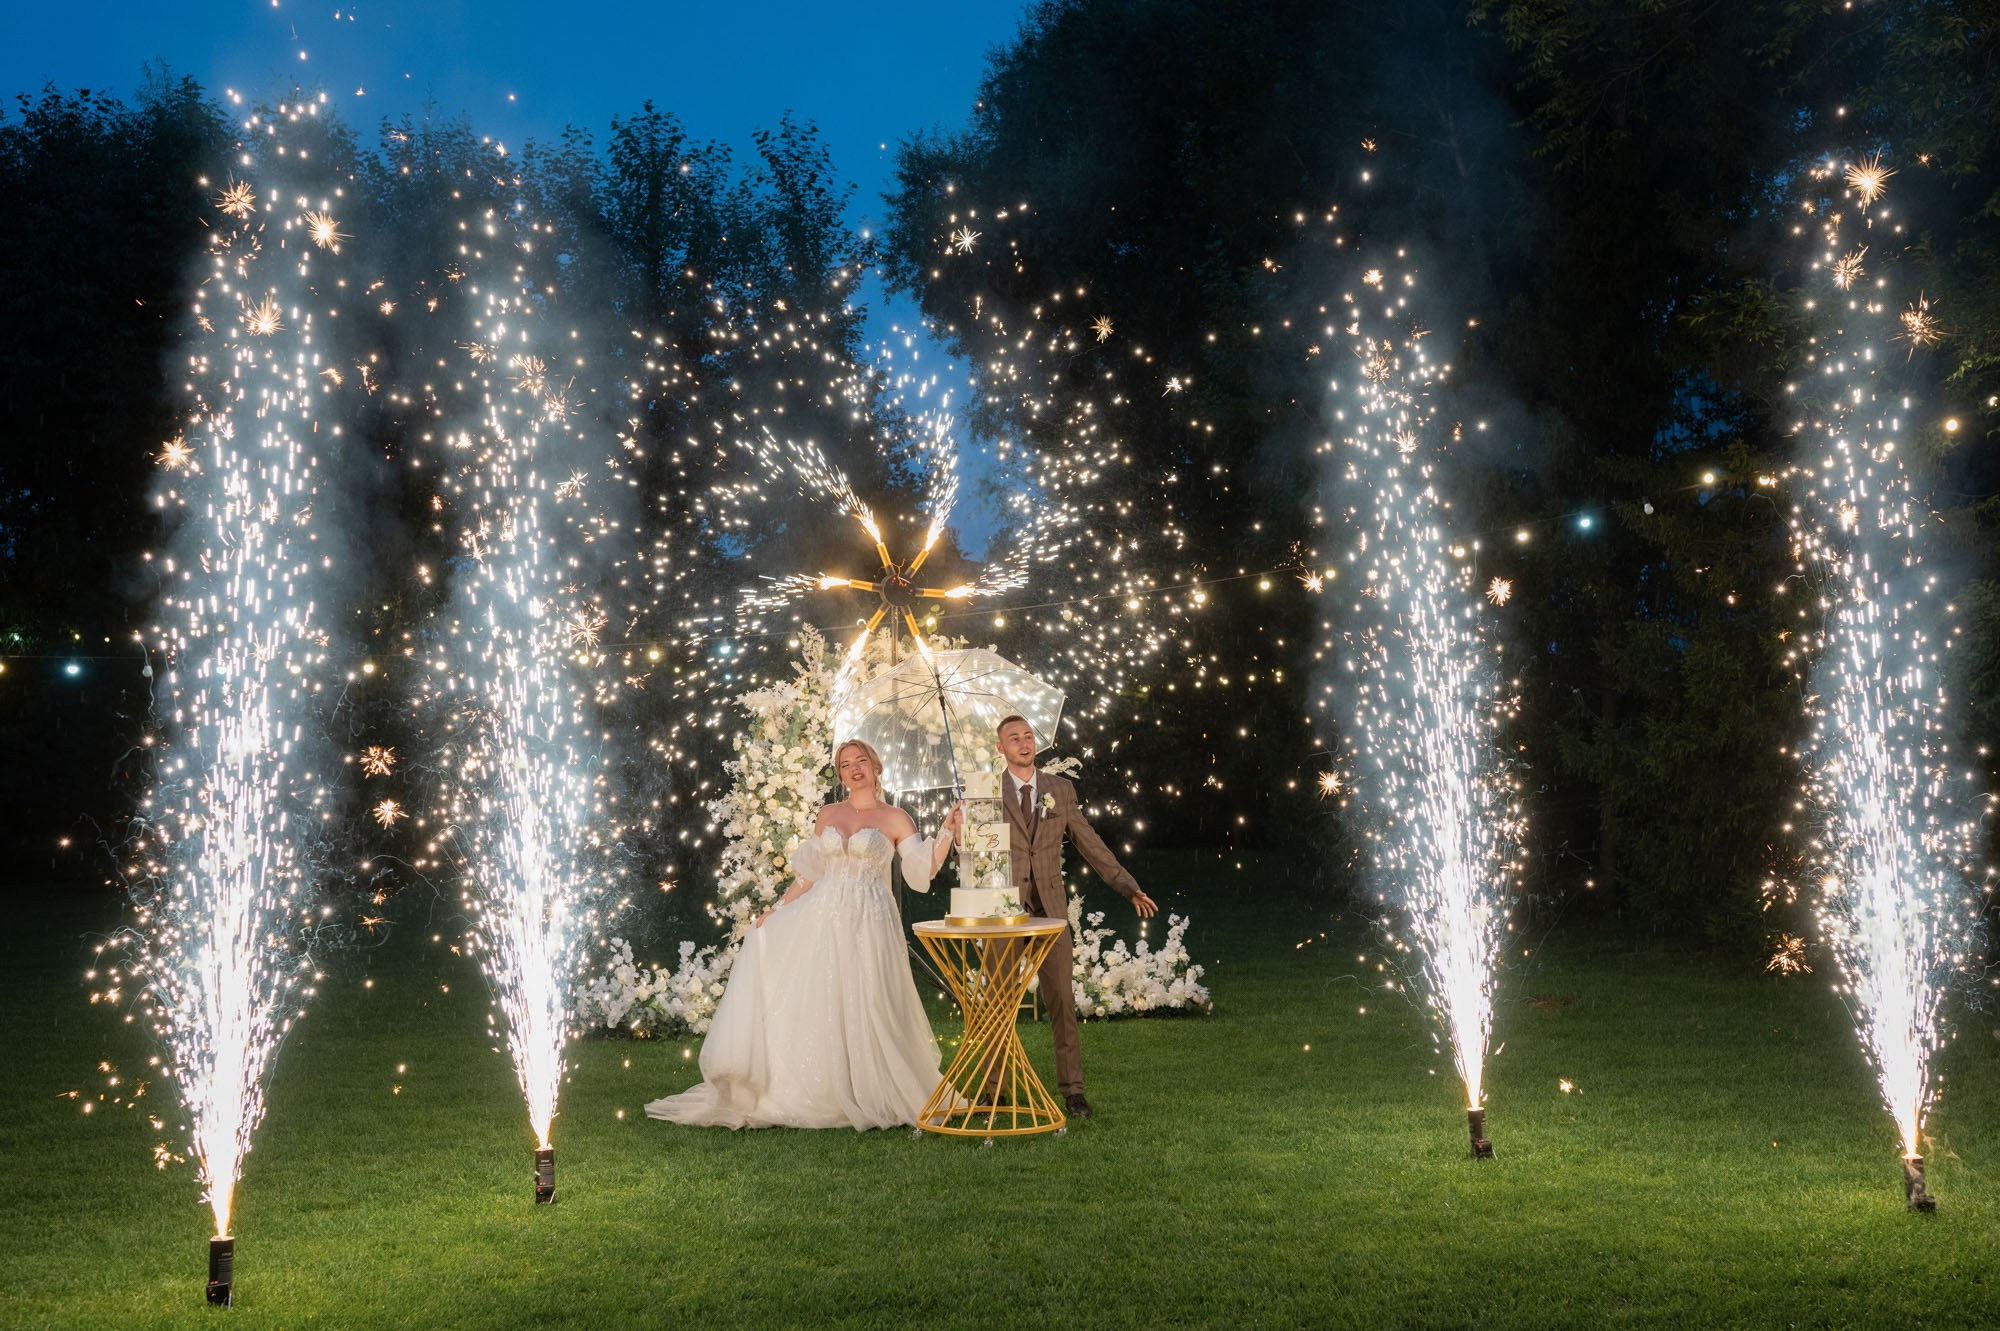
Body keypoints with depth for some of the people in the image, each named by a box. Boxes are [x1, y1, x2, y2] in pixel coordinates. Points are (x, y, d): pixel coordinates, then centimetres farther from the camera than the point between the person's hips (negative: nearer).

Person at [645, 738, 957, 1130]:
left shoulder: (895, 819, 3)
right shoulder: (828, 815, 13)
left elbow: (923, 869, -4)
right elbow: (809, 874, 13)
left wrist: (947, 831, -14)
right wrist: (779, 909, 4)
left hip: (866, 925, -3)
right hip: (821, 919, 4)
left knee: (861, 1011, -5)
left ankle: (867, 1097, 5)